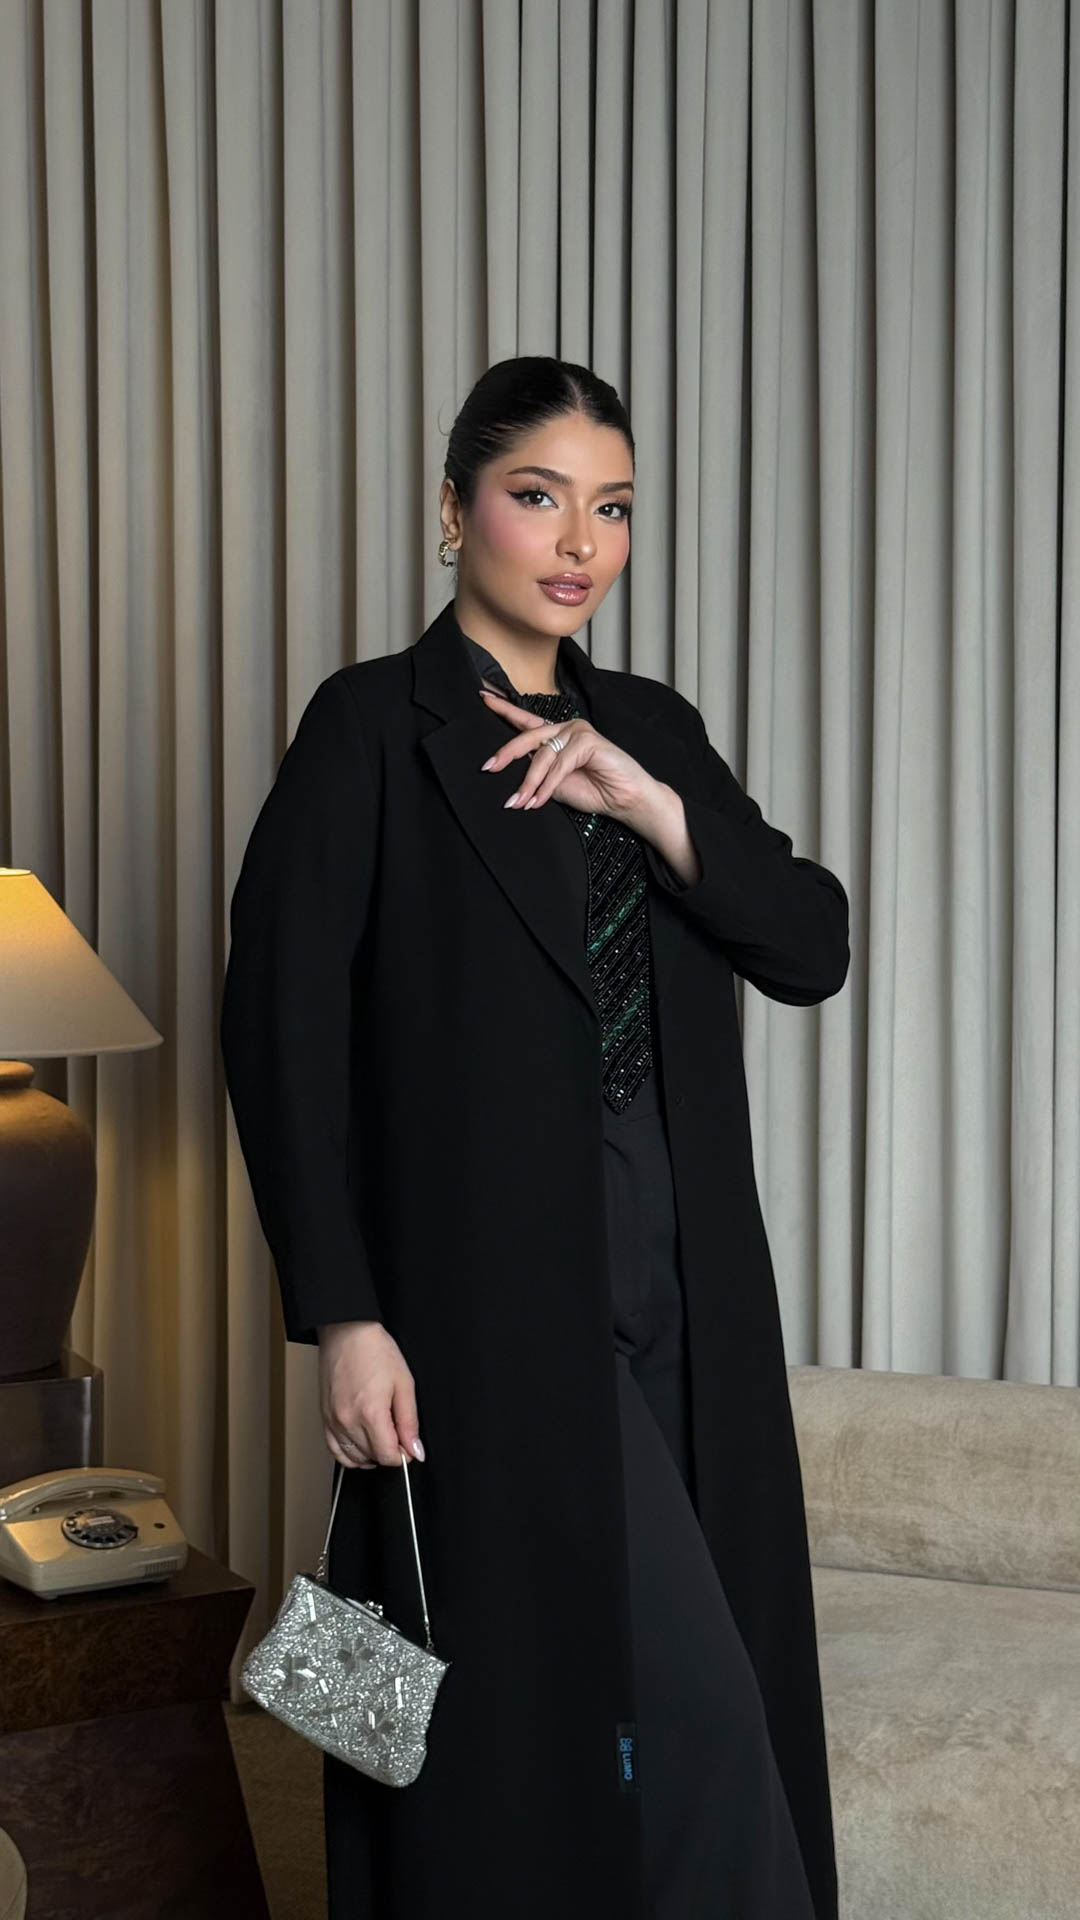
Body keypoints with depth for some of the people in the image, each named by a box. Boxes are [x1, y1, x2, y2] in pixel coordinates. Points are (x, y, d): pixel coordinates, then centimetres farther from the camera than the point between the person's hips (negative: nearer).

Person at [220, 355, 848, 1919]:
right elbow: (281, 1025, -9)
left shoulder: (652, 728, 13)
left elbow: (811, 948, 4)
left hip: (682, 1292, 6)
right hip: (495, 1295, -6)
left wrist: (647, 803, -11)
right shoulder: (373, 727, -4)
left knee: (702, 1683, 8)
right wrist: (343, 1318, -15)